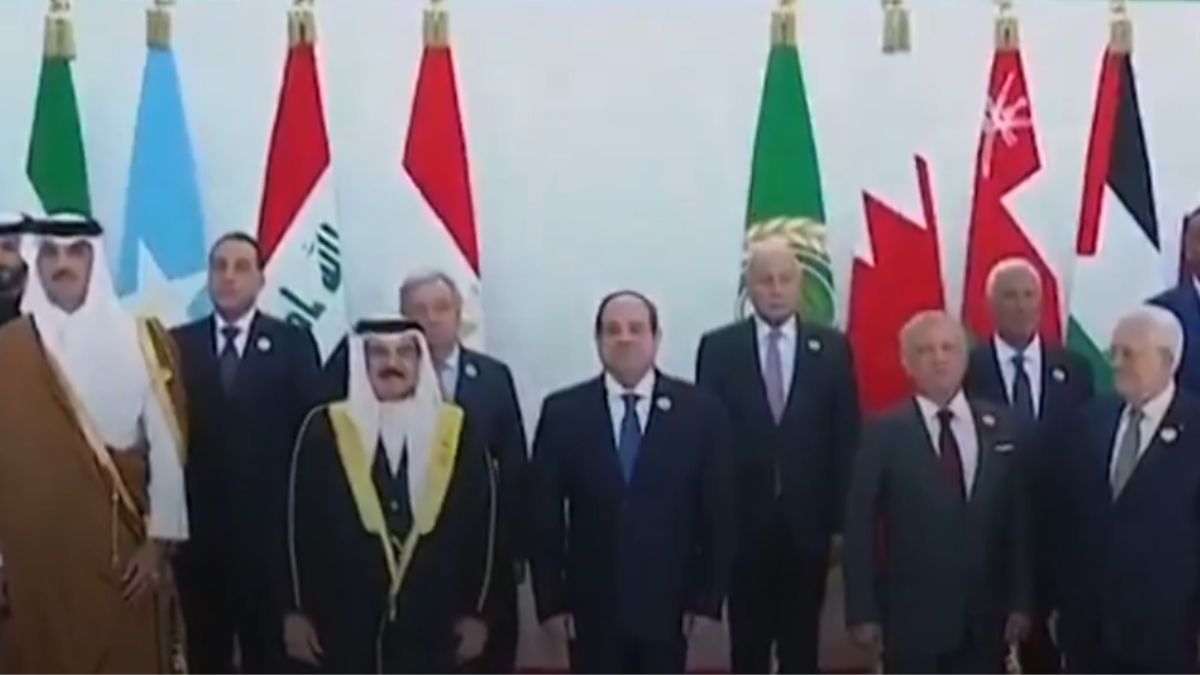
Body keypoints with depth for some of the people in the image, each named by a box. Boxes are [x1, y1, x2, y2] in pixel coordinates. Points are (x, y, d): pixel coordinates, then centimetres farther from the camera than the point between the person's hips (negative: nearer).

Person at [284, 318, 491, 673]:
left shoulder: (456, 430, 3)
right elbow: (300, 525, 2)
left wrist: (473, 612, 1)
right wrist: (297, 611, -1)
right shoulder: (325, 429, 1)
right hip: (344, 625, -1)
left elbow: (478, 528, 4)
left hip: (432, 627, 1)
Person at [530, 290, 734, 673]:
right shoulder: (562, 412, -2)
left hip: (667, 603, 0)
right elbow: (544, 513, 0)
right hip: (590, 604, 0)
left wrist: (708, 596, -3)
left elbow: (717, 510, -1)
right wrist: (550, 600, -4)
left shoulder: (700, 410, -3)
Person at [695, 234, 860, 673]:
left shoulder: (832, 348, 2)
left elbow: (846, 439, 1)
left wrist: (842, 520, -3)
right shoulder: (718, 347, 0)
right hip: (742, 521, -1)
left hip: (807, 521, 1)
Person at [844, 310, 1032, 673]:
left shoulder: (1001, 425, 5)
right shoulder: (884, 432, -5)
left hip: (984, 617, 3)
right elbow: (860, 526, -5)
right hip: (911, 616, -3)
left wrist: (1021, 600, 2)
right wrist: (863, 612, -8)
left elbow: (1018, 518, 6)